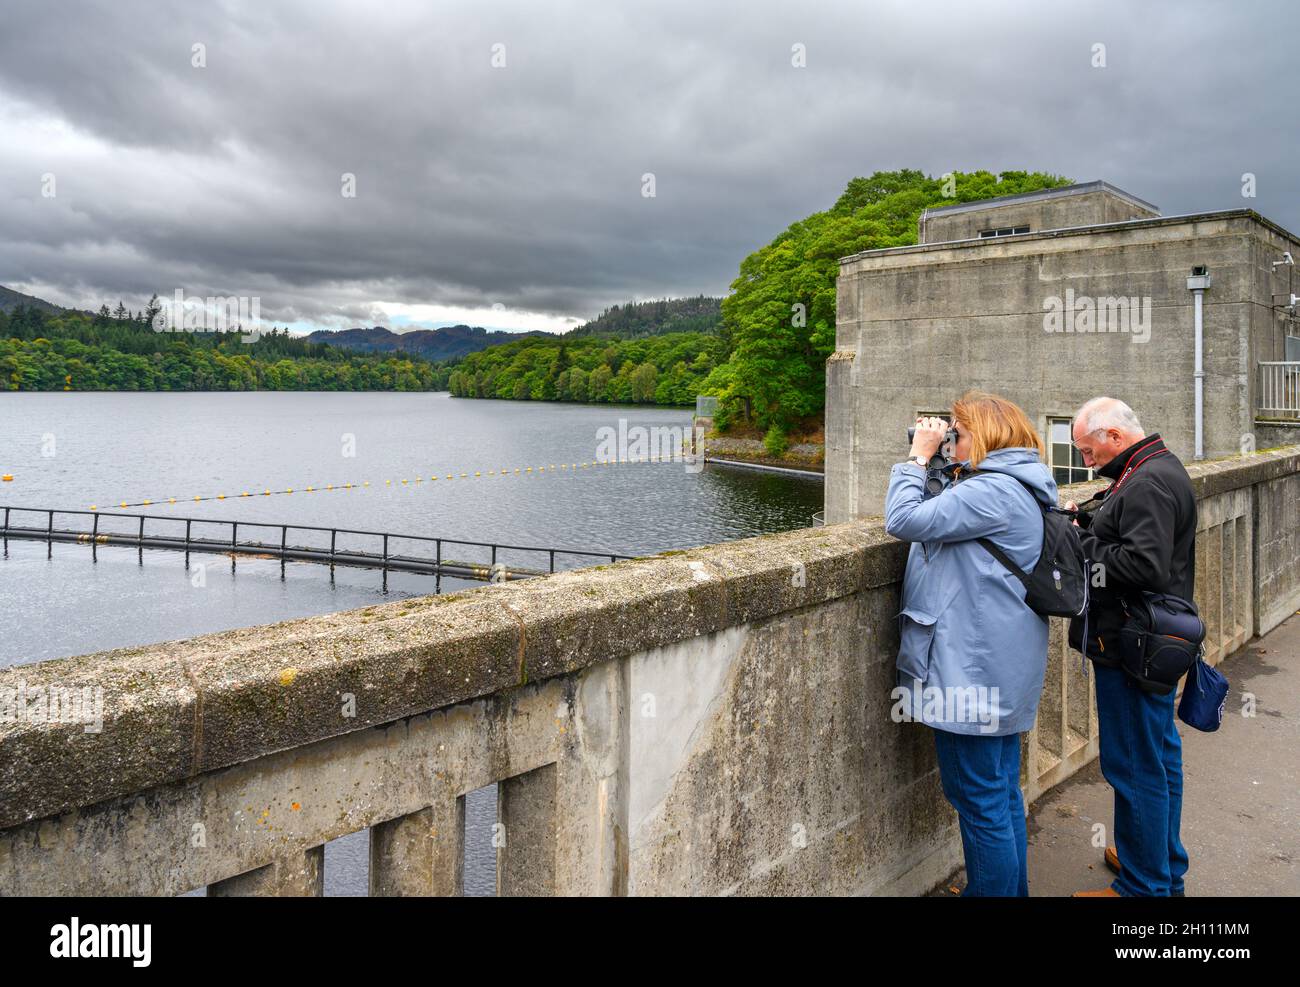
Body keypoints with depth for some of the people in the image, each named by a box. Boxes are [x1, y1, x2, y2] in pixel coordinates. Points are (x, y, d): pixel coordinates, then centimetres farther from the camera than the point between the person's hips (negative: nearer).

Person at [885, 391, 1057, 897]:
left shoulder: (993, 491, -19)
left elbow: (905, 520, -22)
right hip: (1002, 666, 11)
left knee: (979, 799, 1)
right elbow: (945, 516, 17)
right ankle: (1011, 886, 34)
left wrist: (918, 457, -11)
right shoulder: (1016, 487, 15)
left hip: (974, 667, -11)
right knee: (1002, 792, 21)